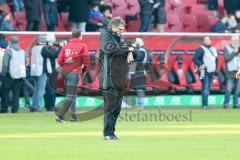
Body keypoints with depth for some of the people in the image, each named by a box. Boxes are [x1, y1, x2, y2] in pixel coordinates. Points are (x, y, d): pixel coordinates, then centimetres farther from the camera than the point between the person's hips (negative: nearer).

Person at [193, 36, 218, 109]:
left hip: (211, 72, 7)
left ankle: (205, 104, 13)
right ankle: (205, 105, -19)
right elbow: (195, 59, -12)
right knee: (205, 88, -15)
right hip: (204, 72, -7)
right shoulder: (201, 49, -6)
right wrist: (201, 65, -24)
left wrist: (215, 68, 16)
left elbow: (216, 59, 27)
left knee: (208, 88, 8)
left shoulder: (213, 49, 17)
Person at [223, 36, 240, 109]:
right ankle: (226, 103, -4)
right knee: (229, 89, -8)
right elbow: (226, 58, -10)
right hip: (230, 72, -4)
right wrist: (234, 52, -13)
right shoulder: (227, 48, 3)